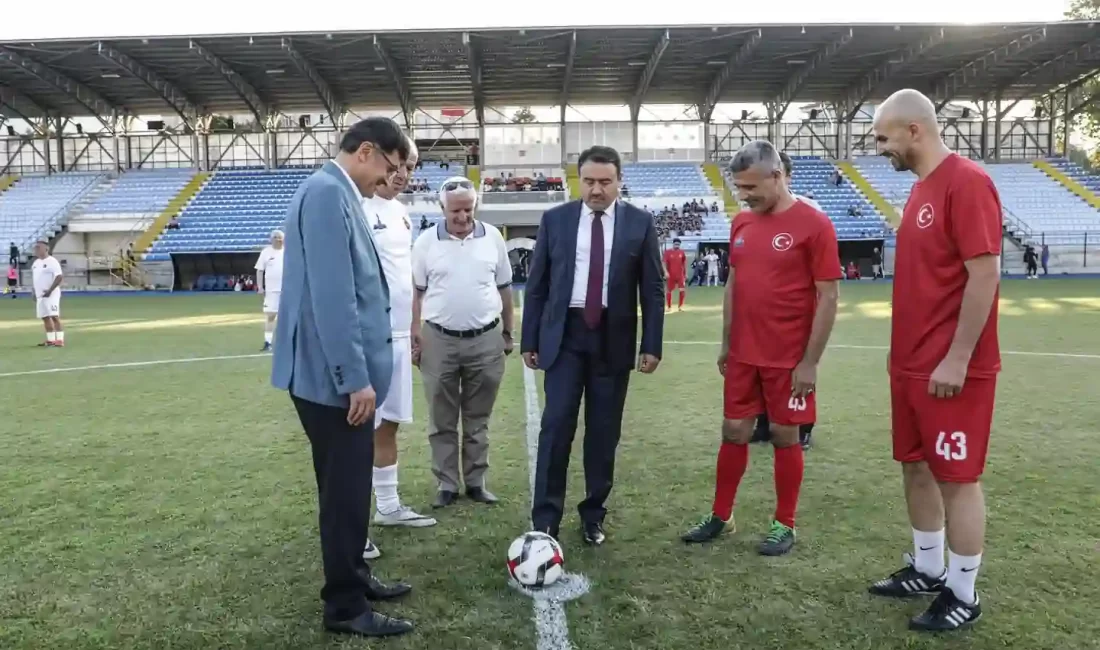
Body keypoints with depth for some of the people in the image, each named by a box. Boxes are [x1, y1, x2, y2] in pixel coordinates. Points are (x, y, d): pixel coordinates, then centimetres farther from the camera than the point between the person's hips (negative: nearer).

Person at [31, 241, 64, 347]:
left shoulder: (52, 261, -11)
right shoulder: (36, 263, 15)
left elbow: (60, 277, -20)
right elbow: (35, 279, 24)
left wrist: (50, 290, -23)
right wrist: (35, 292, 16)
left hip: (51, 294, -9)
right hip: (40, 295, 9)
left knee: (54, 316, -13)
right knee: (45, 317, 10)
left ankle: (59, 340, -13)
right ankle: (50, 340, 16)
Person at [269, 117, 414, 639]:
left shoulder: (337, 193, 15)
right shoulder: (328, 193, -17)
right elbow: (331, 296, -24)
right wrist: (356, 378, -22)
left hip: (342, 373, 10)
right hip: (334, 375, -10)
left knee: (350, 485, 20)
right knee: (345, 489, 2)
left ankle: (352, 576, 36)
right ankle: (345, 606, 17)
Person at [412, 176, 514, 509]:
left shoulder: (492, 237, 2)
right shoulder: (426, 241, -1)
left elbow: (504, 288, 9)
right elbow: (416, 293, 3)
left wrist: (508, 333, 11)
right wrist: (415, 336, -1)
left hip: (486, 340, 1)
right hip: (439, 340, -1)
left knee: (478, 419, 11)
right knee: (441, 420, 8)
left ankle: (476, 481, 23)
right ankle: (447, 483, 20)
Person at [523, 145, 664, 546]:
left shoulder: (640, 223, 2)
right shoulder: (555, 219, 3)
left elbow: (652, 289, 3)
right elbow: (536, 284, 5)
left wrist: (652, 345, -3)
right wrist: (529, 339, 2)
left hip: (613, 337, 1)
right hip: (565, 333, 0)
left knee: (604, 430, 7)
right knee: (556, 424, -7)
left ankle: (593, 516, 21)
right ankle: (545, 521, 2)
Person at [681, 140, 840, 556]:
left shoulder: (814, 224, -11)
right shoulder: (741, 224, 7)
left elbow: (828, 296, -12)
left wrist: (810, 361, -14)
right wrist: (725, 344, 12)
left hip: (789, 360, -5)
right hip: (743, 355, 5)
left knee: (785, 436, 6)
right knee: (734, 432, 11)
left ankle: (784, 525, 22)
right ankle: (720, 516, 25)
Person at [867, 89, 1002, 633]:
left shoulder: (966, 183, -15)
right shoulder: (921, 187, 13)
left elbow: (985, 273, -20)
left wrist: (956, 360, -20)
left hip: (950, 370, -9)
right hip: (910, 365, 9)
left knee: (956, 479, 3)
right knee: (916, 466, 16)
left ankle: (962, 595, 18)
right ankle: (927, 569, 32)